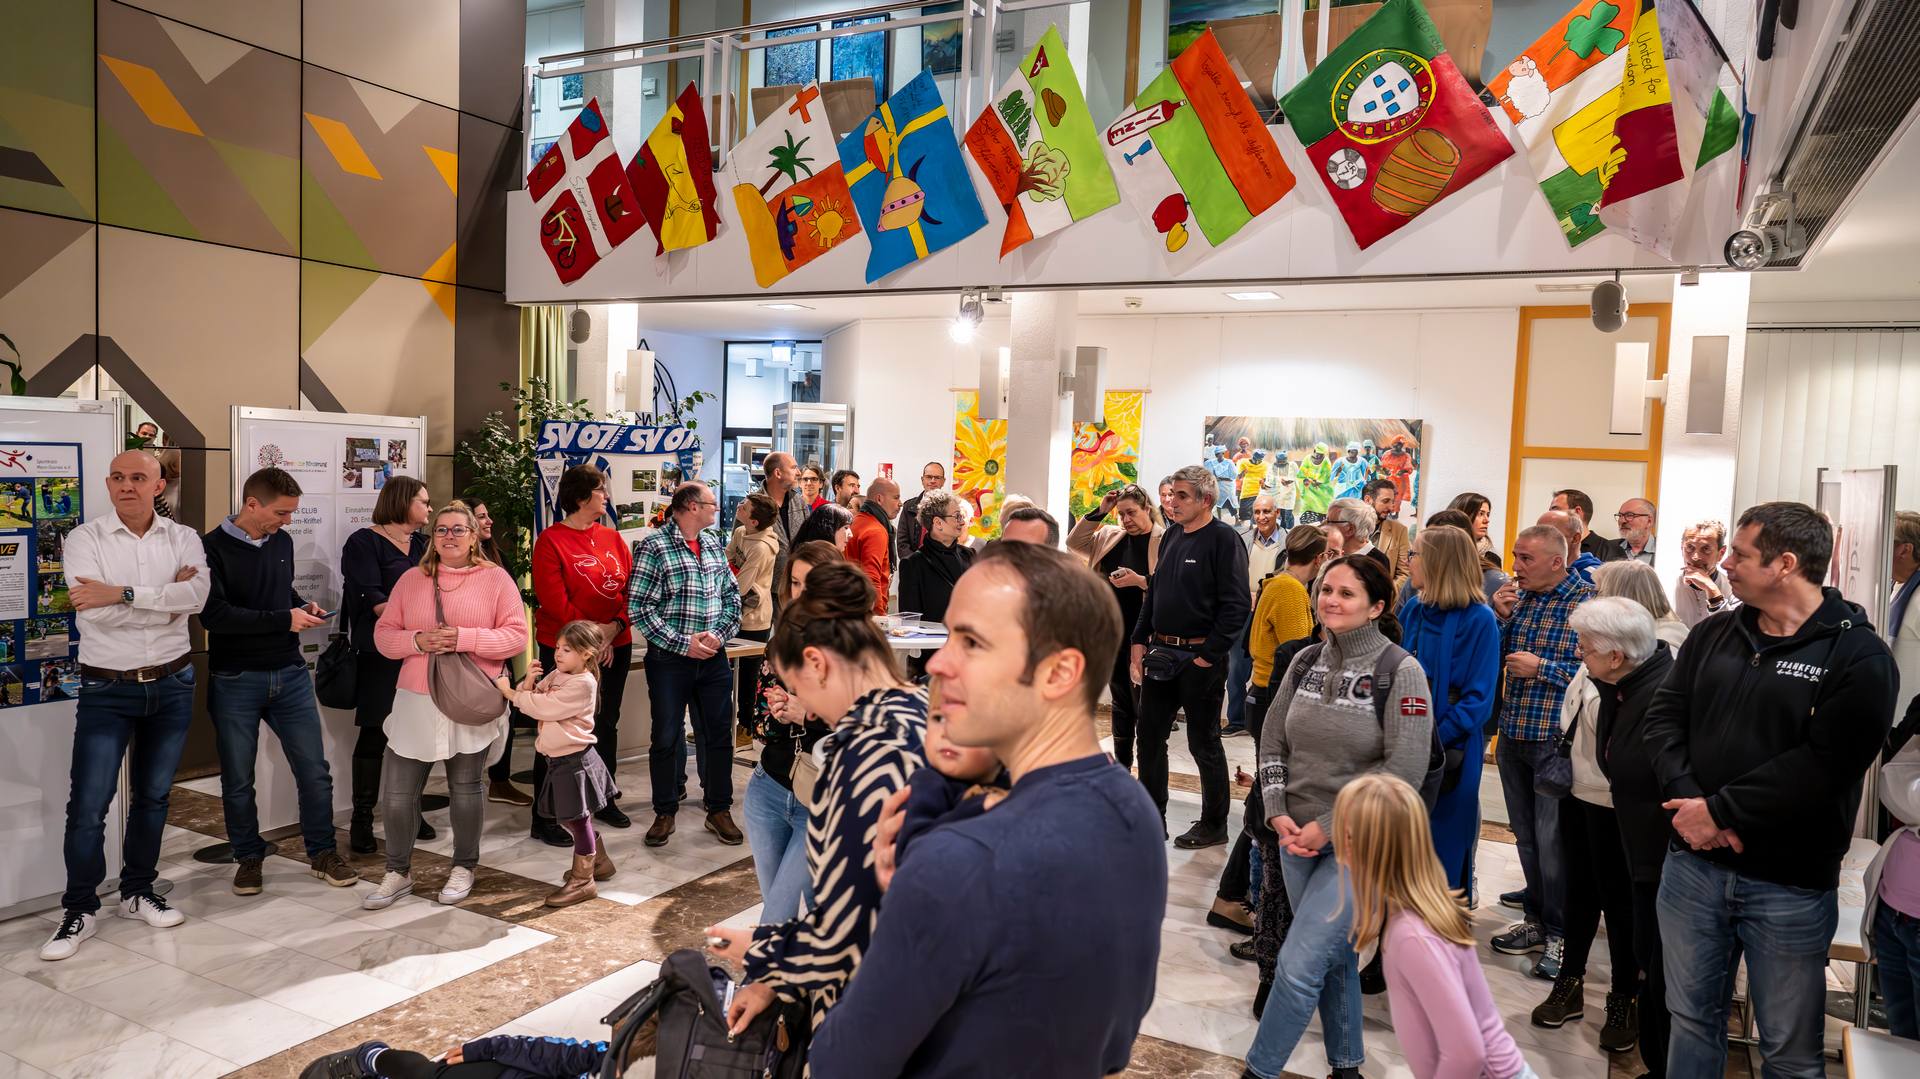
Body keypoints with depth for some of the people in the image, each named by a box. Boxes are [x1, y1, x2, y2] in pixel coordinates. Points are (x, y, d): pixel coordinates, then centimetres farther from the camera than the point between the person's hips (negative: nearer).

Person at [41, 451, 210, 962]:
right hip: (107, 689, -2)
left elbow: (197, 594, -18)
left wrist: (123, 593, -25)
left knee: (153, 796, 14)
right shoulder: (85, 539, -5)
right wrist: (165, 600, -14)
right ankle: (80, 909, 15)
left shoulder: (183, 539, 2)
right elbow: (93, 612, -19)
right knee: (88, 804, -2)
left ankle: (138, 892, 29)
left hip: (171, 685, 2)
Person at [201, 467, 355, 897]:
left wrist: (303, 606, 4)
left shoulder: (282, 542, 9)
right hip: (235, 681, -4)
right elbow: (213, 614, -20)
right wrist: (284, 620, -19)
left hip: (290, 675, 4)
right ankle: (248, 857, 27)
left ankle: (323, 850, 20)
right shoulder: (212, 548, -10)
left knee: (315, 771, 5)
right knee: (238, 779, 9)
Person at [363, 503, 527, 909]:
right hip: (416, 702, 2)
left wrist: (464, 638, -18)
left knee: (466, 788, 9)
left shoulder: (496, 579, 1)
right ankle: (398, 872, 23)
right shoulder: (412, 579, 9)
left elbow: (516, 636, -6)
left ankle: (463, 868, 28)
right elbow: (383, 635, 8)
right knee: (398, 792, 3)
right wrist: (418, 641, -12)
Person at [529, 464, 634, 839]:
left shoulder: (613, 539, 9)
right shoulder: (551, 541, -8)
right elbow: (554, 601, -15)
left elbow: (630, 589, 5)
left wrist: (615, 627, -10)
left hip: (615, 647, 6)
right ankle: (544, 818, 7)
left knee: (607, 724, 16)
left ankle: (604, 800, 31)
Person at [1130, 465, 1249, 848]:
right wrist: (1139, 641, 8)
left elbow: (1236, 605, -16)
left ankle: (1214, 825, 19)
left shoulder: (1223, 539, -11)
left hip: (1200, 658, -7)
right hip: (1160, 654, 7)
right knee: (1150, 736, 11)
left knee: (1204, 744, 4)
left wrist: (1209, 655, -18)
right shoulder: (1172, 537, 12)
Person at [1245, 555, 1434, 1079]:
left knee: (1300, 964, -7)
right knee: (1334, 956, 19)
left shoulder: (1401, 673, -12)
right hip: (1298, 837, 5)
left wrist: (1329, 826, -16)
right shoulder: (1306, 662, 3)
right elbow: (1272, 744, 8)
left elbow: (1405, 771, -17)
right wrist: (1278, 814, -5)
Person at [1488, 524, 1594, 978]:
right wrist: (1499, 617, -4)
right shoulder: (1516, 598, 8)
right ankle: (1536, 919, 30)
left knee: (1552, 840, 0)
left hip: (1555, 739, -6)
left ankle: (1560, 933, 15)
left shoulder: (1585, 602, -11)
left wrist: (1542, 668, -17)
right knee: (1525, 835, 16)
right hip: (1512, 736, 7)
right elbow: (1492, 662, 11)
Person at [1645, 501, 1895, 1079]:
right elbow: (1665, 716, 2)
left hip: (1789, 881, -4)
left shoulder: (1859, 657, -10)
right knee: (1692, 1020, 18)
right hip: (1693, 863, 4)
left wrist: (1720, 811, -18)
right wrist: (1689, 802, -13)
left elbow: (1824, 764, -19)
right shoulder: (1713, 634, 7)